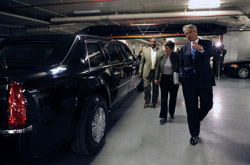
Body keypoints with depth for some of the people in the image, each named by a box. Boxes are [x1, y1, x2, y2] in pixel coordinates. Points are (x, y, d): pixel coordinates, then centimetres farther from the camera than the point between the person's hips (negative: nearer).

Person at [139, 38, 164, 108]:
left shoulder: (161, 51, 1)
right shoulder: (145, 50, 6)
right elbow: (142, 61, 8)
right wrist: (140, 71, 4)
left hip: (157, 72, 0)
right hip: (147, 72, 1)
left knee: (156, 88, 9)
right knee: (147, 88, 2)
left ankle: (155, 102, 23)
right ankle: (146, 102, 18)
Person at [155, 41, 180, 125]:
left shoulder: (177, 57, -8)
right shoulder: (161, 56, 0)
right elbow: (158, 68, 6)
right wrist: (156, 78, 4)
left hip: (173, 80, -1)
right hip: (163, 79, 2)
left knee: (173, 97, 13)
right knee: (164, 98, 1)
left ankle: (171, 113, 33)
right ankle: (163, 117, 6)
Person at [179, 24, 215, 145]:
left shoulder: (206, 43, 4)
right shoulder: (184, 48, 12)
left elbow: (210, 53, -18)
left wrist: (200, 48, -39)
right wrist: (182, 77, -1)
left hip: (204, 79, -1)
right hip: (189, 81, 2)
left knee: (207, 104, 1)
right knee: (191, 108, 4)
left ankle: (197, 119, 35)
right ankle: (194, 134, 19)